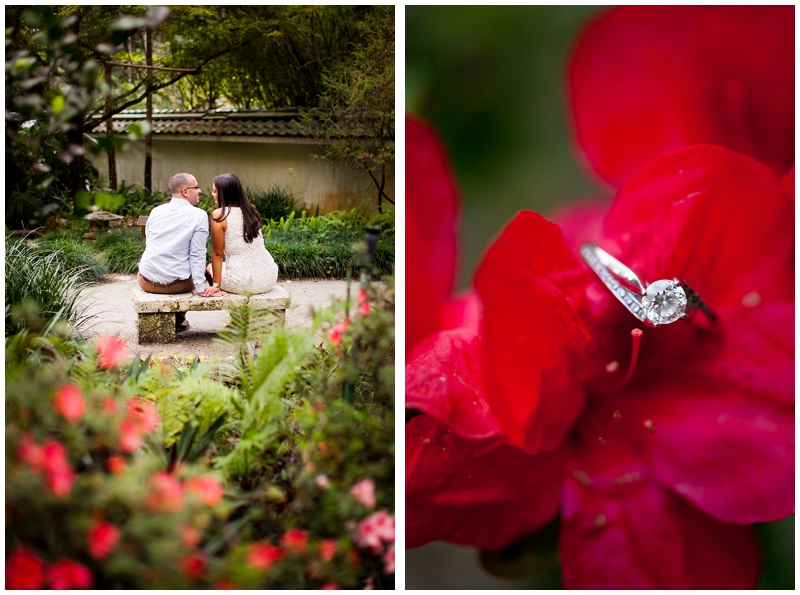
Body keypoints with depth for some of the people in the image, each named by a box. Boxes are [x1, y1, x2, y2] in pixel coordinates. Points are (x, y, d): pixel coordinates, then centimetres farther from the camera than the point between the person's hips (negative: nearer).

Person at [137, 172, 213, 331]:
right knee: (200, 267, 29)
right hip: (178, 284, -3)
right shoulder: (199, 215, -9)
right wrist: (200, 288, -9)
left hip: (147, 282, 3)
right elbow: (197, 255, -12)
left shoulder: (156, 211, 5)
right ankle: (179, 318, 32)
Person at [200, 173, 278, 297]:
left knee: (209, 268, 26)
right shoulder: (251, 210, 6)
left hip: (241, 284, -5)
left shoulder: (219, 215, -10)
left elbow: (217, 253, -7)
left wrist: (216, 285, -3)